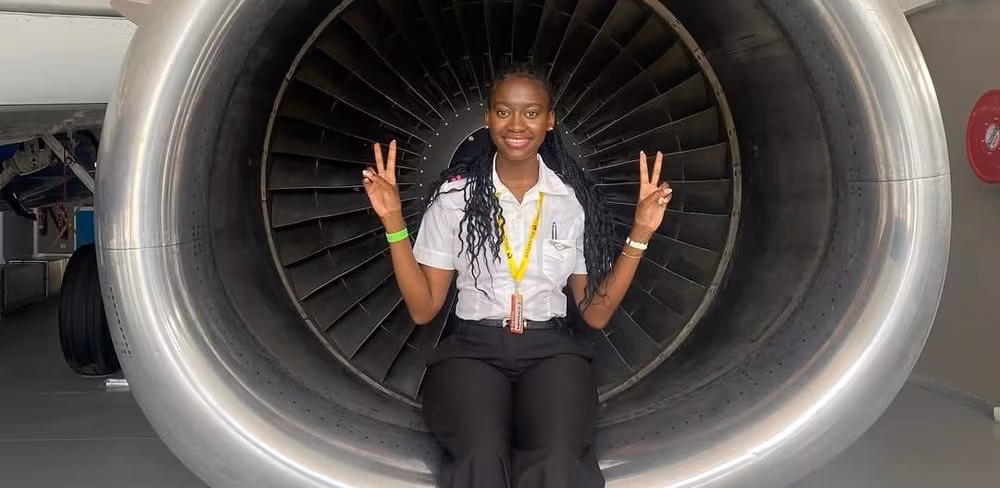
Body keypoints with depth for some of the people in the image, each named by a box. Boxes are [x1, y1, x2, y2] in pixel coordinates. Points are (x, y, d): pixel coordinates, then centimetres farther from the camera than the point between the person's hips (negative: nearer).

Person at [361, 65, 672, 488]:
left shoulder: (575, 197, 6)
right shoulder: (455, 194, 3)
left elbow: (596, 313, 8)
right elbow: (423, 308, 3)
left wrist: (639, 235, -2)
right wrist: (393, 223, -7)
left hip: (552, 349, 1)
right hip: (473, 348, 0)